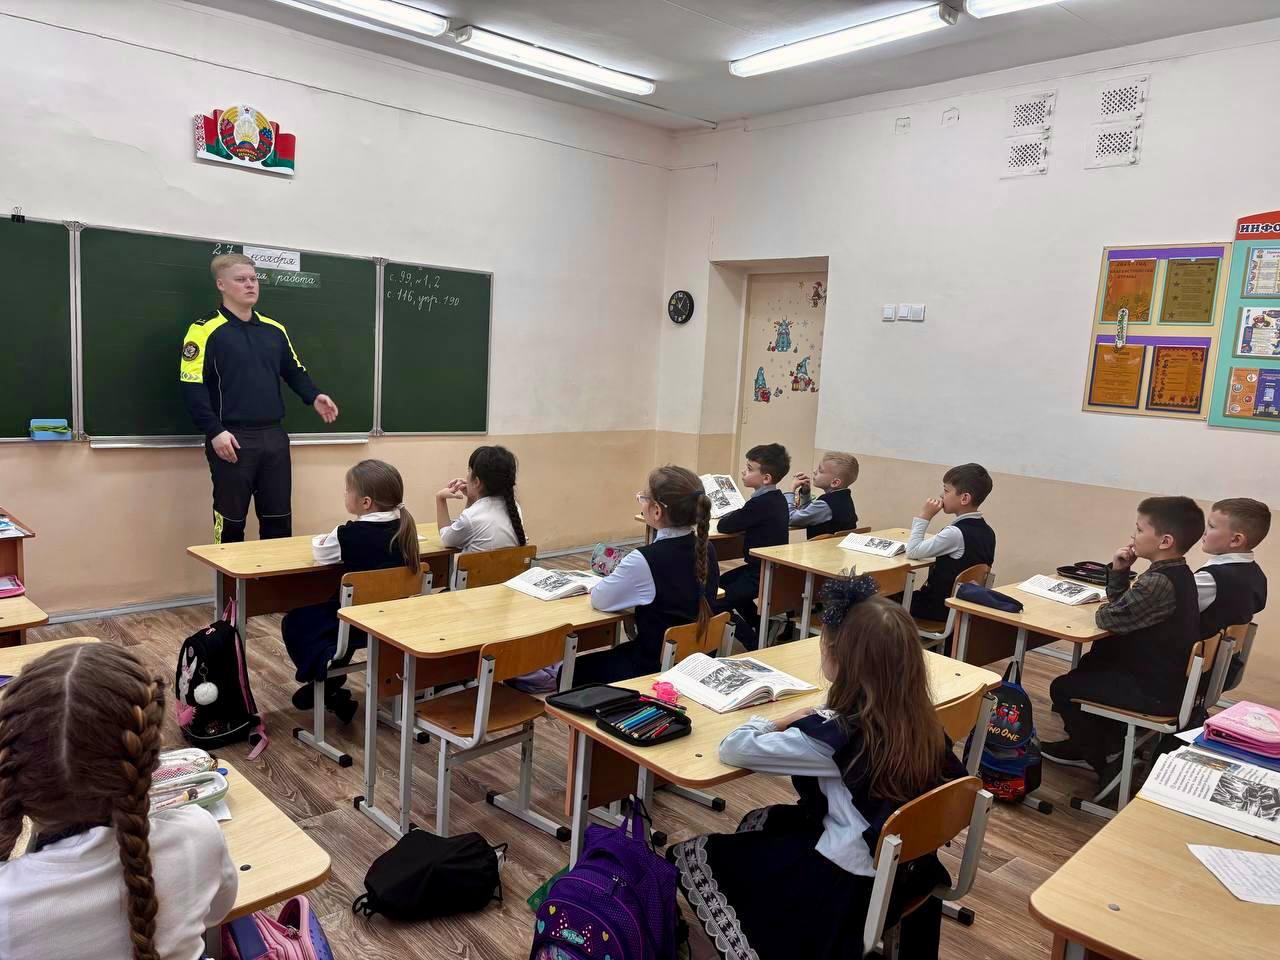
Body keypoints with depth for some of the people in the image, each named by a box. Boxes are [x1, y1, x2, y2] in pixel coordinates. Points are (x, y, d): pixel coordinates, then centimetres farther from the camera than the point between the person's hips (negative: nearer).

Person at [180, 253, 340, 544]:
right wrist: (214, 431, -18)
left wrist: (314, 397, 1)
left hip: (274, 436, 5)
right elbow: (193, 386, -10)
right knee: (231, 521, 4)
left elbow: (294, 371, 21)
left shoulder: (274, 329, 14)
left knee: (279, 518, 11)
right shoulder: (206, 330, -5)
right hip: (232, 439, -5)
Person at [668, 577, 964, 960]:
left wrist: (777, 723, -4)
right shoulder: (918, 716, -9)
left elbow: (732, 749, -19)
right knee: (760, 822, 27)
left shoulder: (835, 735, -27)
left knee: (690, 855, 5)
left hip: (849, 885, -7)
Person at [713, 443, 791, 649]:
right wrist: (739, 517, -3)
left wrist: (731, 516, 2)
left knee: (714, 604, -10)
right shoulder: (778, 498, 5)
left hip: (762, 575, -10)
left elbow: (723, 526, -19)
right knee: (723, 582, 29)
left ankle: (756, 645, -4)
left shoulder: (760, 503, -25)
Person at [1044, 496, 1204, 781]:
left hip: (1155, 692, -10)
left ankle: (1105, 762, 18)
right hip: (1172, 679, 10)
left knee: (1063, 688, 1)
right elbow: (1122, 606, 13)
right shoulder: (1176, 574, 4)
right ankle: (1088, 744, 38)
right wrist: (1119, 571, -1)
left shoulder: (1159, 583, -29)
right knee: (1092, 663, 28)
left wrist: (1102, 610, -3)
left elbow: (1109, 618, -24)